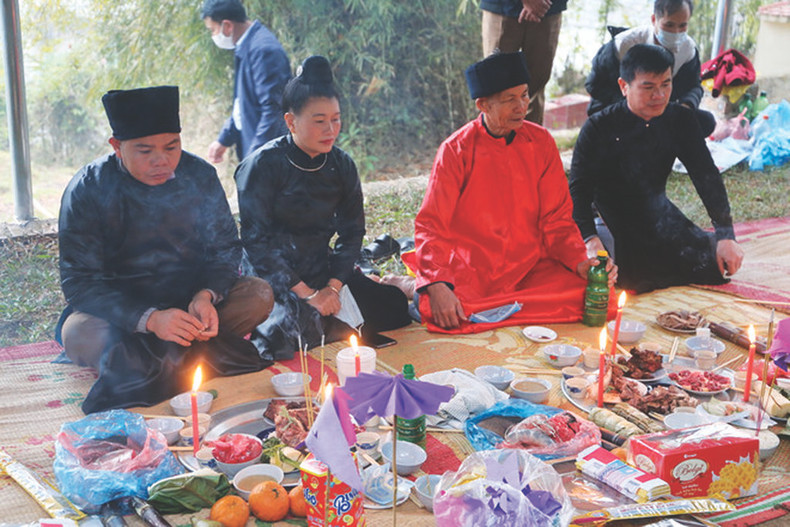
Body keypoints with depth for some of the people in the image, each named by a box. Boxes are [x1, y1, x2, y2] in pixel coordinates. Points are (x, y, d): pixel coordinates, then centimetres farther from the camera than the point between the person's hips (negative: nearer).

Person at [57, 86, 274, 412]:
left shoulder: (200, 176, -5)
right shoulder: (87, 190, -14)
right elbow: (80, 283, -17)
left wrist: (207, 295, -19)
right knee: (78, 332, -34)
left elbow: (225, 248, 3)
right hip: (121, 310, -3)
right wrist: (149, 319, -32)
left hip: (191, 302, 3)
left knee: (260, 295, -21)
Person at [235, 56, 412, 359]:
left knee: (394, 306, -10)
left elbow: (352, 232, 4)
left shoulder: (341, 165, 2)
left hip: (322, 269, 5)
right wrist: (306, 294, -19)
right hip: (271, 276, -5)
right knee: (299, 331, -31)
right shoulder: (263, 166, -13)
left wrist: (333, 286, -12)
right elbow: (256, 241, -15)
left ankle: (325, 326, 5)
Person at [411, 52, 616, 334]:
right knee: (444, 316, -35)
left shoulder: (541, 142, 3)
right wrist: (437, 285, -27)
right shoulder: (456, 150, -7)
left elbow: (557, 218, 8)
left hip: (533, 268, 4)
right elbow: (430, 225, -10)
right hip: (470, 273, -4)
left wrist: (579, 260, -12)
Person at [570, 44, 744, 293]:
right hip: (615, 224, -4)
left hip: (660, 216, 4)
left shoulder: (680, 120, -3)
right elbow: (578, 191, -21)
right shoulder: (598, 129, -15)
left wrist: (726, 235, -15)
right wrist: (590, 239, -40)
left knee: (716, 264, -10)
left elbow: (706, 176, -5)